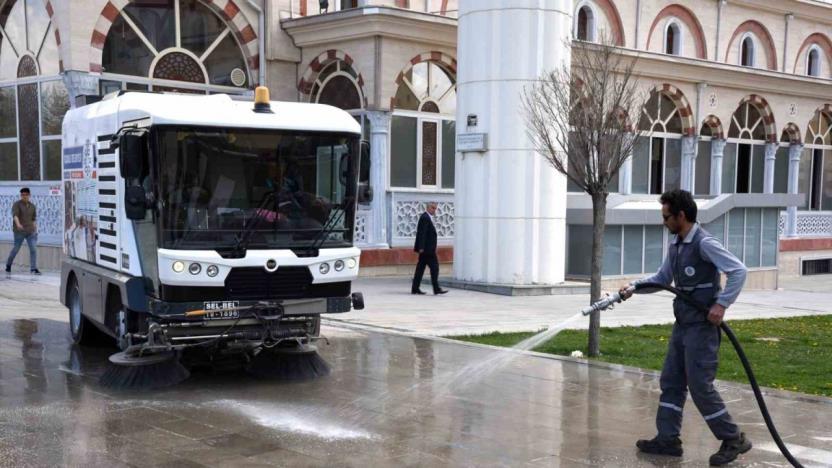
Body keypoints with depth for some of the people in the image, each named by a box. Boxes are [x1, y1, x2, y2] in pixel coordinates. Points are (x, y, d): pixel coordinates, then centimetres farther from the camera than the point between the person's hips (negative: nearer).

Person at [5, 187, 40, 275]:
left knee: (33, 249, -9)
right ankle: (8, 264, 30)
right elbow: (15, 215, -22)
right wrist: (18, 224, -39)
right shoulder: (16, 204, -5)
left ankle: (34, 268, -10)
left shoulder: (32, 206, 9)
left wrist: (35, 231, 9)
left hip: (30, 231, 3)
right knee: (16, 249, 5)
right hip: (19, 231, -3)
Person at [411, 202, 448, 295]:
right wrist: (421, 247, -23)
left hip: (425, 249, 11)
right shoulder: (425, 217, -14)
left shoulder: (427, 217, 19)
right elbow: (422, 233, -19)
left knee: (421, 268, 9)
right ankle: (436, 289, -6)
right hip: (427, 249, -11)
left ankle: (415, 288, 11)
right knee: (434, 266, -8)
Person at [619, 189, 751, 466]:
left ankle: (733, 439, 8)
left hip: (702, 326, -9)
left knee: (700, 385, -6)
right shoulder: (675, 245, 10)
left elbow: (738, 271, -21)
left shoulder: (704, 243, -17)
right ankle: (668, 439, 18)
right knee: (671, 382, 10)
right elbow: (662, 278, 23)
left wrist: (722, 304, -24)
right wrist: (634, 286, 11)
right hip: (683, 325, 9)